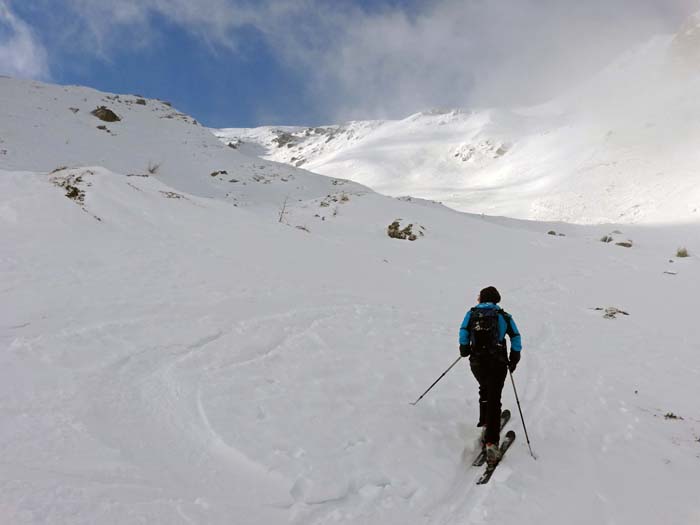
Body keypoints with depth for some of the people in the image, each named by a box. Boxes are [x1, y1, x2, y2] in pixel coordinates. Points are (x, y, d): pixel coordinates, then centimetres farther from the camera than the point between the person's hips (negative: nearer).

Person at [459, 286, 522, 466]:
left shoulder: (472, 313, 4)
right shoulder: (503, 316, 5)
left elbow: (463, 333, -6)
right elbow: (516, 338, 2)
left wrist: (464, 349, 11)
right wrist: (514, 360, 12)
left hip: (477, 362, 1)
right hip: (498, 363, -1)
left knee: (484, 390, 30)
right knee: (494, 400, 0)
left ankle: (485, 425, 25)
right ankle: (491, 442, -10)